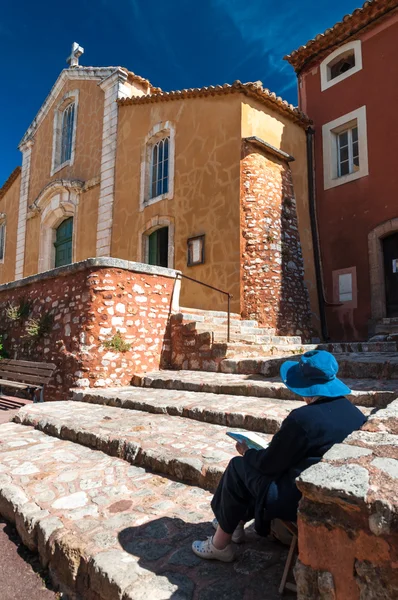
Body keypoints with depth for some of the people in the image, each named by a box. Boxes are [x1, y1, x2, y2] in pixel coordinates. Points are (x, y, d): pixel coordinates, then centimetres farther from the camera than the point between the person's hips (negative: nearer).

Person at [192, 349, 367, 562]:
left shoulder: (303, 417, -25)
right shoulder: (354, 413, -1)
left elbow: (269, 464, -15)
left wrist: (247, 452, 6)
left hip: (301, 500, -8)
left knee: (239, 467, 9)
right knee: (255, 463, 21)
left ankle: (221, 543, 23)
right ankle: (235, 523, 35)